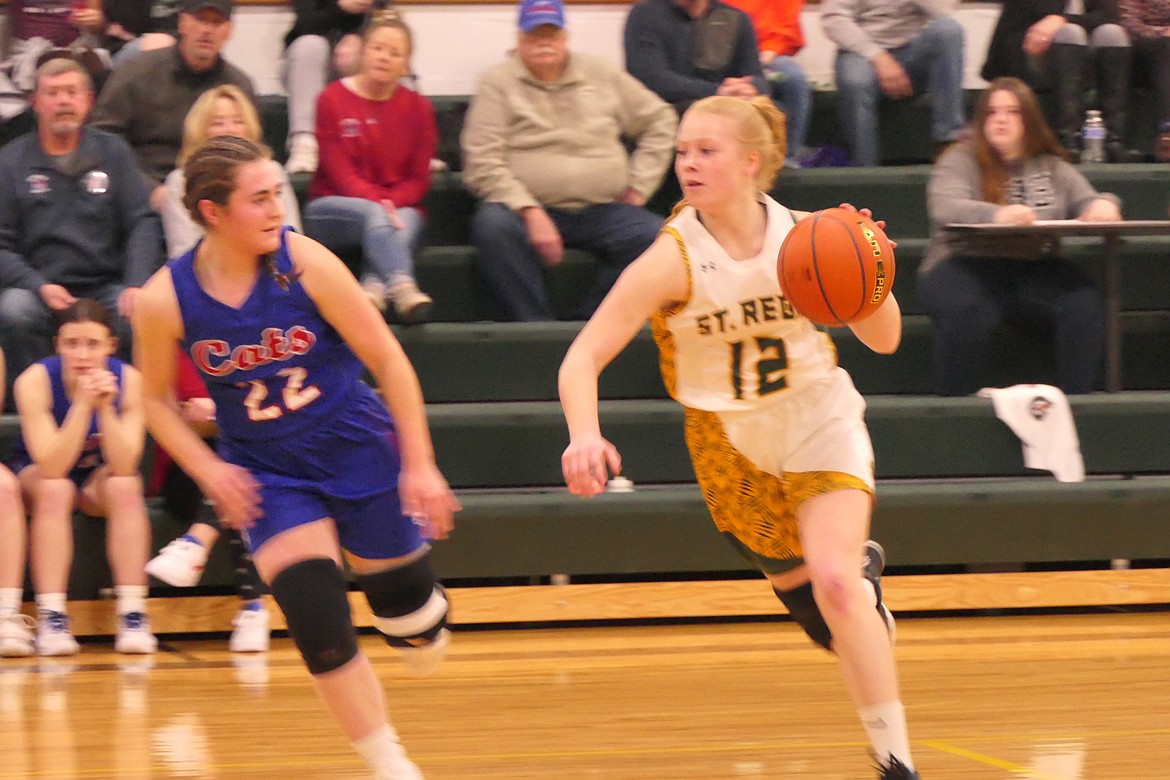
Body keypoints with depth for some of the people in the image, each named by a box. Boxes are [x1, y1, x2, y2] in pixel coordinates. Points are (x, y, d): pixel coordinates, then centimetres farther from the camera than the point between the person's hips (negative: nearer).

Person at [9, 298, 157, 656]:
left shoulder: (128, 380, -20)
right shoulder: (35, 381, -25)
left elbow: (123, 466, -27)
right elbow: (51, 468, -32)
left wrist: (105, 406, -39)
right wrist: (83, 404, -40)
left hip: (98, 479, 1)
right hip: (35, 476, -1)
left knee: (125, 487, -30)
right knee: (55, 490, -34)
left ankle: (133, 615, -31)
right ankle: (51, 619, -36)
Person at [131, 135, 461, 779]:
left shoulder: (305, 264, -19)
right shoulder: (165, 301, -16)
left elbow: (389, 362, -10)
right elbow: (154, 397, 3)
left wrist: (420, 466, -11)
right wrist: (208, 470, -11)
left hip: (358, 451, 0)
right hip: (266, 472, 0)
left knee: (408, 616, 6)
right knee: (319, 628, -13)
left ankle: (424, 627, 45)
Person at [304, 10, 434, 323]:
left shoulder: (418, 107, 8)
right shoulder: (333, 99, -1)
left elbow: (419, 180, 5)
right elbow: (339, 172, -7)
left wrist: (391, 202, -17)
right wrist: (377, 201, -24)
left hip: (399, 207, 2)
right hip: (333, 210, -2)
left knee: (405, 222, -35)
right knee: (373, 215, -37)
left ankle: (373, 290, -59)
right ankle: (401, 286, -62)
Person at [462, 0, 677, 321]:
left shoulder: (602, 75, 14)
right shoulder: (498, 84, 4)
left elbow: (660, 120, 21)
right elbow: (483, 163, -6)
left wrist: (638, 189, 9)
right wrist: (531, 213, -18)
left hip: (603, 211, 3)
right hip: (527, 208, -3)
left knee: (656, 236, -26)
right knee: (492, 225, -37)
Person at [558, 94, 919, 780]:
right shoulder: (674, 259, -22)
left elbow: (884, 339, -5)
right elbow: (583, 358, -26)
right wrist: (585, 436, -46)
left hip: (820, 421, -1)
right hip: (733, 443, 1)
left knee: (833, 584, -20)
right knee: (801, 586, 16)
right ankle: (864, 569, 53)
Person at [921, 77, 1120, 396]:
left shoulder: (1052, 167, 19)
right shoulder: (961, 160, 5)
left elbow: (1089, 203, 15)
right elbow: (943, 207, -14)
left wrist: (1104, 205, -12)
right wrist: (996, 214, -33)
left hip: (1035, 270, 4)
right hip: (969, 264, -4)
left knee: (1085, 305, -27)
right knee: (968, 311, -38)